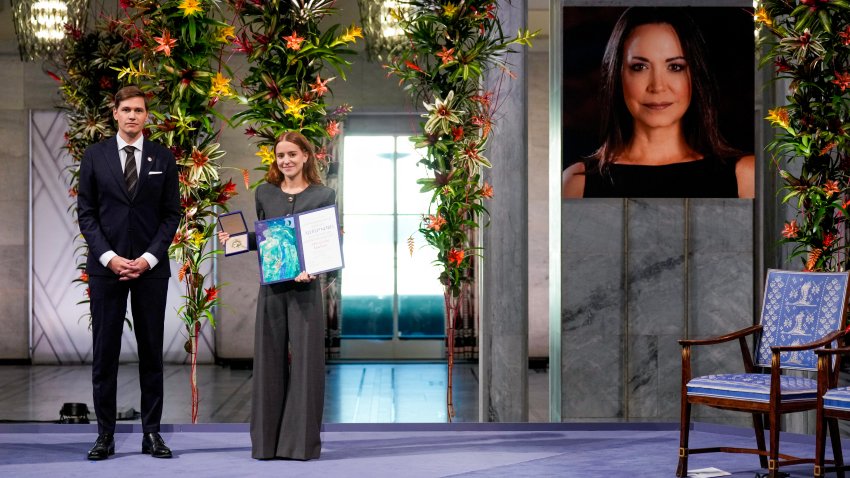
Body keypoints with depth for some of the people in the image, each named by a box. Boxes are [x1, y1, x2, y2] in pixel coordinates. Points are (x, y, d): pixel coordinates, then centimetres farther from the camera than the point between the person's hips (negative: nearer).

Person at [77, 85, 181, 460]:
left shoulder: (163, 158, 5)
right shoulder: (95, 156, 4)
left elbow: (171, 214, 4)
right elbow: (86, 213, 2)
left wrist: (149, 258, -8)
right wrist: (109, 257, -10)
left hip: (150, 267, 1)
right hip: (106, 265, 0)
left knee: (151, 351, 4)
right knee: (104, 351, 1)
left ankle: (151, 432, 9)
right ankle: (105, 433, 7)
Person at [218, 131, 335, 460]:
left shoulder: (324, 195, 1)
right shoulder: (265, 193, 10)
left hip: (305, 287, -3)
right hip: (271, 287, 3)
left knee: (304, 360, -2)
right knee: (269, 360, 5)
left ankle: (301, 441, 5)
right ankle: (267, 440, 12)